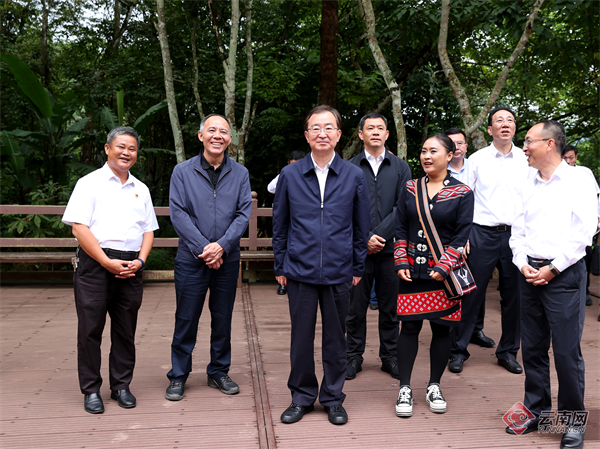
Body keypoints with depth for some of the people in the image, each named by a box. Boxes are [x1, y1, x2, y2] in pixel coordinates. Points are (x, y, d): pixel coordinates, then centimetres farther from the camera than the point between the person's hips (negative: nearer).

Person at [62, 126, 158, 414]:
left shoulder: (141, 190, 17)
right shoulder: (90, 183, 2)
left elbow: (148, 231, 16)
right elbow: (79, 228, -7)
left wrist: (140, 261, -2)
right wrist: (108, 262, -13)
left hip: (130, 267, 4)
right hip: (94, 264, -4)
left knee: (126, 329, 8)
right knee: (90, 328, 0)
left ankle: (121, 385, 20)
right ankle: (91, 389, 12)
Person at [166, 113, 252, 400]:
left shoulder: (240, 174, 5)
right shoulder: (182, 172, 1)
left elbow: (244, 213, -2)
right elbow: (178, 214, -6)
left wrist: (222, 245, -15)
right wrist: (203, 248, -14)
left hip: (227, 259, 2)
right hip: (191, 259, -1)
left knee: (223, 319, 10)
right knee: (185, 320, 4)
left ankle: (219, 372, 26)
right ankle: (178, 376, 18)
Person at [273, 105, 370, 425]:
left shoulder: (354, 176, 2)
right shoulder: (290, 175, 2)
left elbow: (361, 227, 7)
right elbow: (279, 225, 7)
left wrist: (358, 268, 6)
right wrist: (280, 266, 6)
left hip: (339, 272, 0)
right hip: (300, 270, 0)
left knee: (336, 338, 10)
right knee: (301, 337, 7)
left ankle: (333, 399, 26)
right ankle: (302, 397, 25)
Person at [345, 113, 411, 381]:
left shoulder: (400, 168, 8)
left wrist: (379, 235, -10)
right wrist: (365, 238, -11)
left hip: (390, 247, 1)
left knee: (390, 306, 8)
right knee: (356, 305, 4)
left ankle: (389, 356, 21)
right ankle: (354, 356, 17)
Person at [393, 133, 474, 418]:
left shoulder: (462, 193, -1)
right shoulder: (410, 189, 7)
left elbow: (462, 236, -4)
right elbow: (400, 229, 9)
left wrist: (443, 267, -13)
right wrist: (401, 262, -2)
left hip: (444, 273, -1)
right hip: (412, 271, 1)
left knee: (441, 328, 7)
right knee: (409, 327, 2)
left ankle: (434, 387, 23)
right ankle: (405, 389, 13)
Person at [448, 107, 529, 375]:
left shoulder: (527, 160, 7)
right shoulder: (477, 159, 3)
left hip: (516, 235, 2)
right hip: (482, 233, -2)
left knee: (514, 296, 8)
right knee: (471, 293, -1)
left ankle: (508, 352, 23)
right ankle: (458, 350, 11)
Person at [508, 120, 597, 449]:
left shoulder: (578, 182, -3)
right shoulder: (528, 186, 13)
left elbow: (583, 233, -9)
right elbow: (518, 230, 13)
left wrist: (553, 268, -12)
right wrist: (523, 263, -3)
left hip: (564, 274, -5)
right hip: (530, 272, 5)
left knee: (567, 350, -4)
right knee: (532, 346, 10)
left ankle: (573, 420, 11)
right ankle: (536, 410, 23)